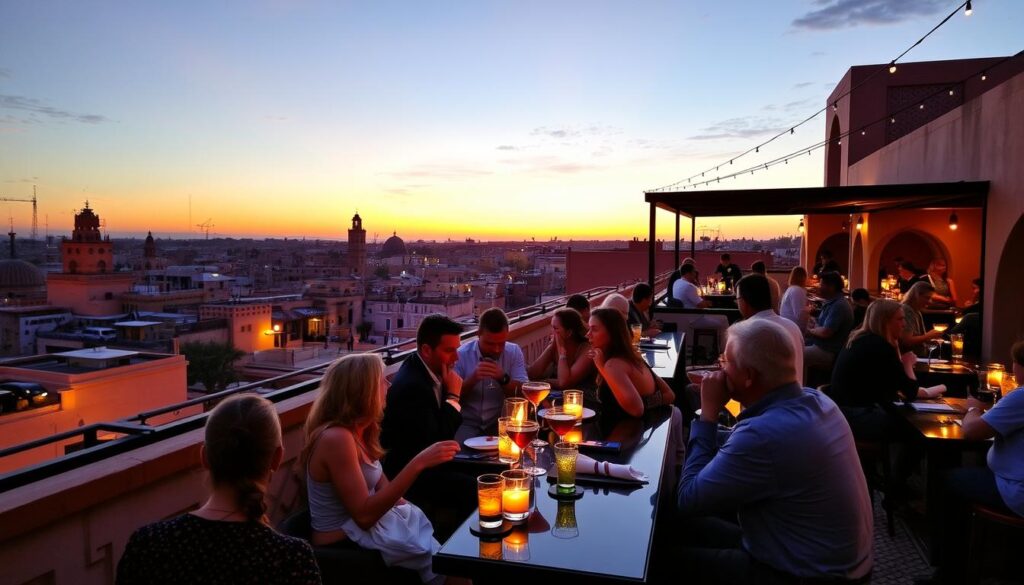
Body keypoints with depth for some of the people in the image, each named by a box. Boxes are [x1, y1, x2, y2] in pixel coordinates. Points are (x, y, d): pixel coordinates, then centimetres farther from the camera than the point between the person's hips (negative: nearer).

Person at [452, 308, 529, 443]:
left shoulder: (514, 352, -1)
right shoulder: (461, 354, -7)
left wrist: (503, 378, -23)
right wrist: (473, 378, -23)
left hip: (501, 422, 2)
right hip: (468, 423, -2)